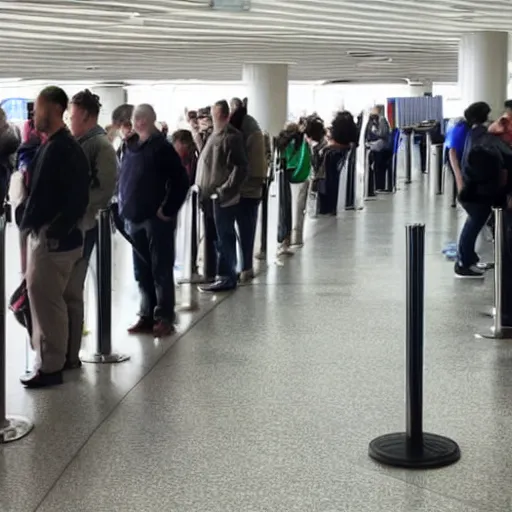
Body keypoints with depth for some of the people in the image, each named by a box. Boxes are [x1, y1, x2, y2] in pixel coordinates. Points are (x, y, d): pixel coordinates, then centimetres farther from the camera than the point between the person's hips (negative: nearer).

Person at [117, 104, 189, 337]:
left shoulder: (162, 147, -9)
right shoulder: (131, 146, 11)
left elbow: (181, 180, -14)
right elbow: (123, 177, 21)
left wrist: (168, 210, -14)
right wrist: (124, 207, 11)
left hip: (156, 218, -7)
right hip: (135, 218, 7)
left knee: (161, 269, 0)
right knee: (142, 271, 11)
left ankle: (164, 318, 6)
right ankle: (147, 316, 20)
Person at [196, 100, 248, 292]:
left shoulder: (231, 136, -13)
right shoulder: (215, 135, 15)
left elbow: (240, 168, -19)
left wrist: (224, 190, -20)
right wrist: (203, 189, 17)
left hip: (222, 197, -9)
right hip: (211, 196, 9)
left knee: (224, 238, -3)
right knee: (221, 237, 13)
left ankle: (226, 277, 3)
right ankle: (226, 274, 20)